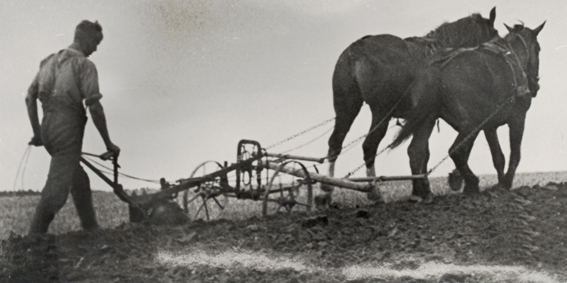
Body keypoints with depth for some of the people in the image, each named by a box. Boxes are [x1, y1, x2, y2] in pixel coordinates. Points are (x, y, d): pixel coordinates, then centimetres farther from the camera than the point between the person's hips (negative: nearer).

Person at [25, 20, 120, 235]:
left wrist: (37, 132, 21)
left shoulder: (50, 61, 16)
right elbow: (94, 107, -12)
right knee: (57, 187, -9)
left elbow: (30, 97, 16)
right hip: (67, 128, -8)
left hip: (47, 128, 8)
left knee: (80, 181, 21)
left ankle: (91, 229, 28)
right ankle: (34, 237, -14)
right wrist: (108, 143, -5)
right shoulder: (84, 65, -6)